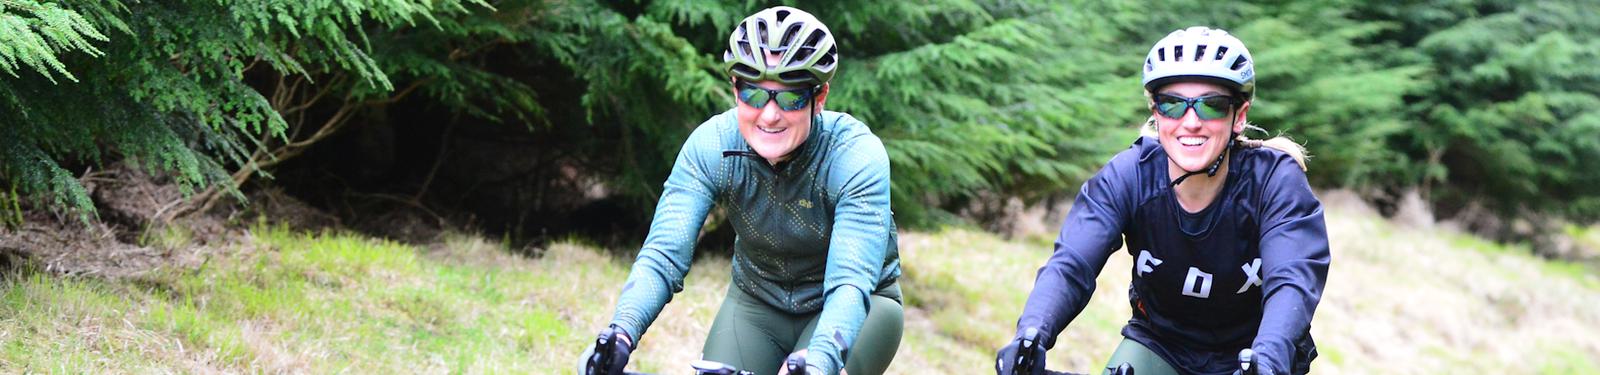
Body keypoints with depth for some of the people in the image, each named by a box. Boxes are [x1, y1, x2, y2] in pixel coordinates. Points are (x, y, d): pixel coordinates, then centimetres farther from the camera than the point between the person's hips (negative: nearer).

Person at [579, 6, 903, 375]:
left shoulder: (857, 155, -28)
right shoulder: (710, 146, -20)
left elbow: (850, 281, -38)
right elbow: (663, 254, -28)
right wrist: (620, 333, -47)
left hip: (853, 308, -3)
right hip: (756, 301, 3)